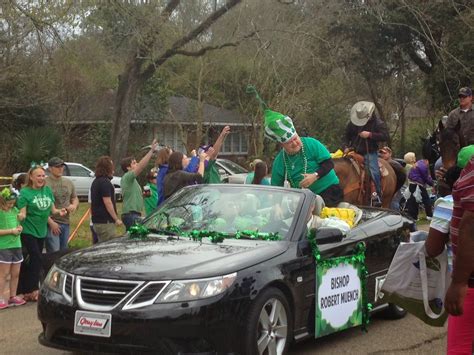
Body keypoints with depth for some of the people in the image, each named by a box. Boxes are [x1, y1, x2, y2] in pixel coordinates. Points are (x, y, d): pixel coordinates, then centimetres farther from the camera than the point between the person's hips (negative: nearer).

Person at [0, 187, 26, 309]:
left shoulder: (15, 210, 8)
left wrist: (19, 228, 3)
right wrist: (11, 231, -18)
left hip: (16, 245, 7)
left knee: (16, 273, 11)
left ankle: (13, 297, 22)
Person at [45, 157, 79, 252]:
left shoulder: (68, 182, 13)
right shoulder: (45, 183, -9)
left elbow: (75, 198, 24)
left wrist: (74, 205, -2)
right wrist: (51, 222, -18)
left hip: (66, 222, 7)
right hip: (52, 223, -7)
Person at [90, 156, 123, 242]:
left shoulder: (96, 181, 16)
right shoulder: (105, 182, -15)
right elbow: (107, 202, -19)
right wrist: (116, 219, -15)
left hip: (97, 221, 10)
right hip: (105, 222, -10)